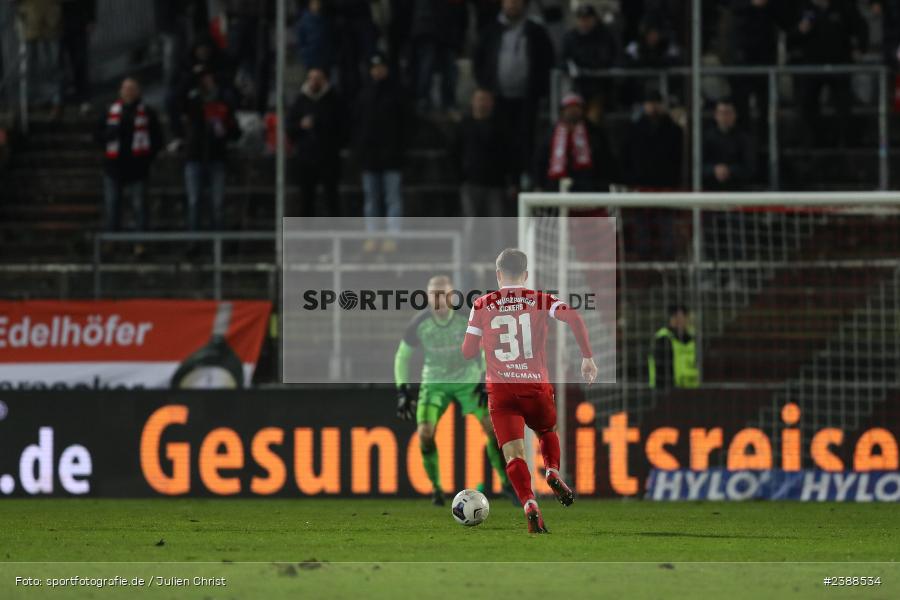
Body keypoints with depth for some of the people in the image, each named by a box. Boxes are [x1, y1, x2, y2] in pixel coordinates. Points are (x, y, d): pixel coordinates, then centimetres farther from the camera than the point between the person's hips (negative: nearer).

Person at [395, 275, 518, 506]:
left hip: (468, 380, 0)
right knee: (425, 433, -17)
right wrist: (402, 390, -5)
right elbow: (402, 356, 0)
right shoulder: (419, 324, -15)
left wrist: (487, 379, -12)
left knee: (492, 426, -14)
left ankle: (506, 482, 2)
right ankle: (436, 487, 1)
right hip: (434, 382, 0)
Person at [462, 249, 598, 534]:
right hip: (537, 386, 1)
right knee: (548, 433, 29)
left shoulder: (482, 306, 6)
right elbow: (573, 318, -11)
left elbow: (468, 352, 6)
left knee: (514, 454, -6)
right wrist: (587, 357, -7)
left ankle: (529, 503, -30)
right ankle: (553, 472, 1)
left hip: (500, 391, -1)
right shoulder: (540, 300, 5)